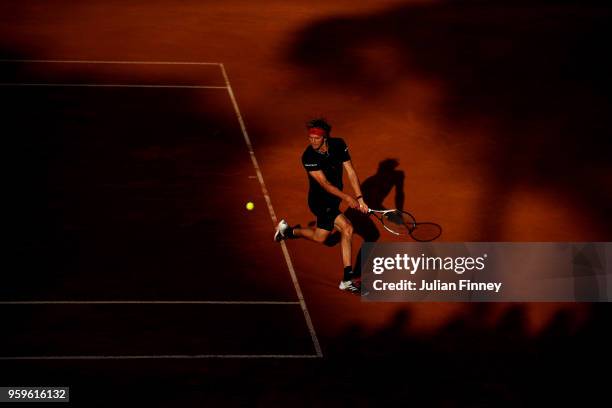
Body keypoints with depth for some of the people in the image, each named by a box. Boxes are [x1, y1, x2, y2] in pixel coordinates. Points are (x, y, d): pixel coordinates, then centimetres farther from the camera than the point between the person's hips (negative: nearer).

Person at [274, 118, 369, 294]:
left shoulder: (338, 145, -9)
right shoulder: (309, 157, -24)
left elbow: (351, 172, -8)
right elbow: (324, 184, -26)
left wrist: (359, 198, -15)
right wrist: (347, 198, -35)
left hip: (334, 199, 6)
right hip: (320, 201, -6)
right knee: (347, 228, -13)